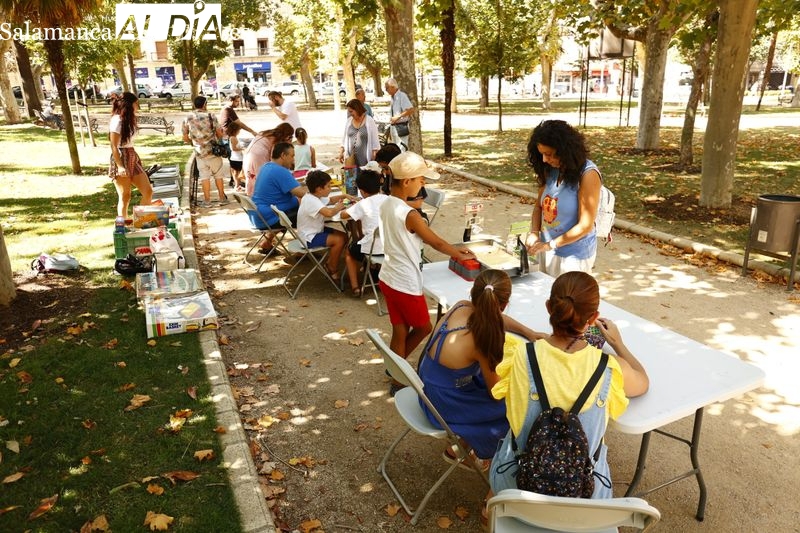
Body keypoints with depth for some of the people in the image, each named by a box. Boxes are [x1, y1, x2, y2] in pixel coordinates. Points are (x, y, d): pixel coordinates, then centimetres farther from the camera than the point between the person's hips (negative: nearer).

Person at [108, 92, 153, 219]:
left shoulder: (128, 119, 16)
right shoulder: (117, 121, -12)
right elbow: (114, 146, -16)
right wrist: (120, 166, -22)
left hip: (132, 159, 9)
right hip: (121, 160, -9)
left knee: (148, 191, 3)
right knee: (125, 197, -4)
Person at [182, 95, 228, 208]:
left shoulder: (188, 119, 0)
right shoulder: (211, 116, -8)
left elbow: (185, 138, 4)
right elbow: (220, 134, -7)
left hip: (199, 152, 2)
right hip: (213, 150, -2)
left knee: (204, 176, 7)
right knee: (218, 175, 10)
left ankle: (207, 201, 9)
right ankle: (222, 198, 16)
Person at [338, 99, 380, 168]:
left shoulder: (369, 121, -3)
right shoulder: (349, 121, 9)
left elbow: (375, 140, -3)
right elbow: (344, 138, 18)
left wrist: (375, 157, -7)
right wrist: (341, 152, 13)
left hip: (365, 158, -3)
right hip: (351, 156, 3)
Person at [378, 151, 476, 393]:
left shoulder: (386, 204, 1)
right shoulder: (410, 215, -25)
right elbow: (437, 242, -12)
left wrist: (453, 249, 9)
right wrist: (461, 255, 6)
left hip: (388, 278, 8)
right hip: (406, 284, -7)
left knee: (400, 332, 19)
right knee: (423, 328, 17)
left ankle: (397, 375, 31)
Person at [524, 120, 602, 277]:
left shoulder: (588, 175, -18)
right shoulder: (550, 170, -1)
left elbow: (585, 226, -18)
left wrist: (549, 245, -21)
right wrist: (534, 233, -10)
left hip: (574, 254, -6)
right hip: (548, 250, 6)